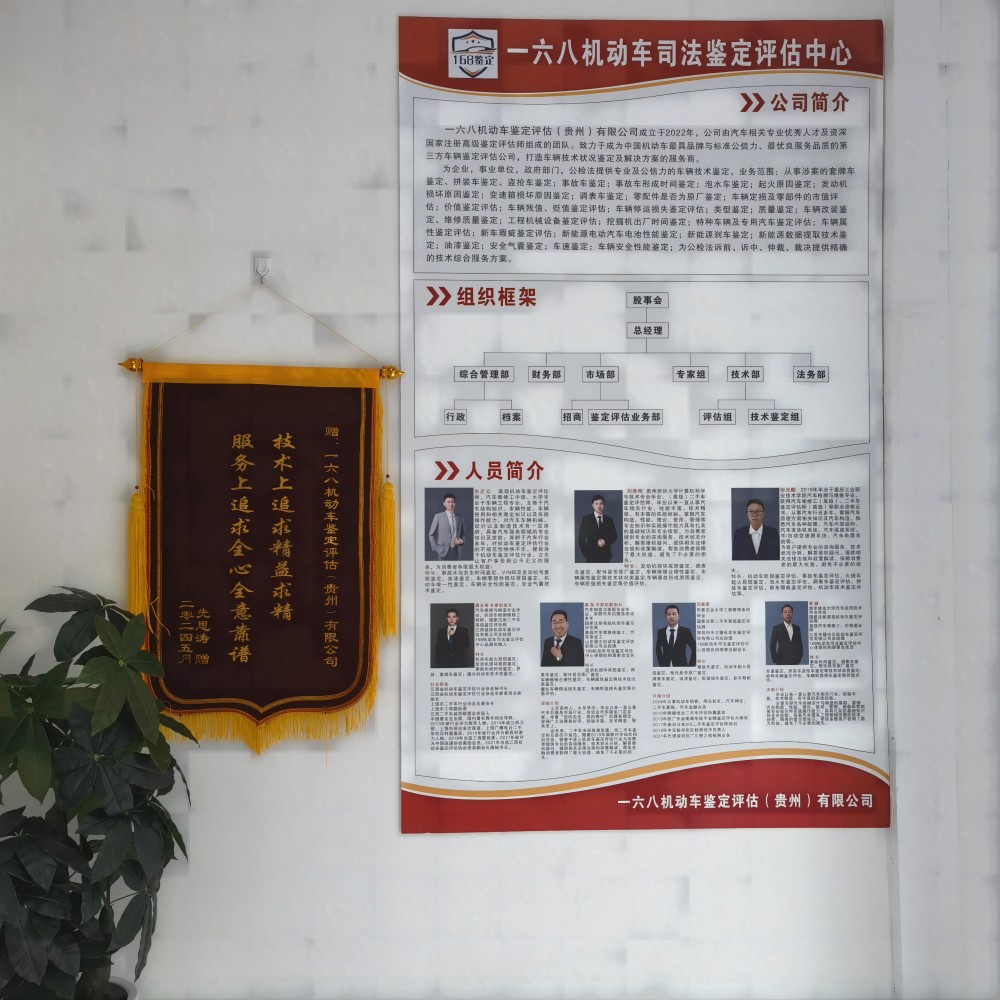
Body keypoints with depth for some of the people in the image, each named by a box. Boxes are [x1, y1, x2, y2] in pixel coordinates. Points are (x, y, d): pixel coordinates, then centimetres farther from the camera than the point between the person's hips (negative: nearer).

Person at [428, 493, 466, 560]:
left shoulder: (460, 517, 8)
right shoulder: (438, 516, -1)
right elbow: (431, 534, 2)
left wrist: (462, 541, -1)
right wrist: (435, 549, -4)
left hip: (457, 551, 3)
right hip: (443, 551, -3)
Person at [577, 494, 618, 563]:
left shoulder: (609, 520, 11)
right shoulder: (586, 519, 3)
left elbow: (614, 536, 12)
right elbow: (581, 538, 3)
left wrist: (606, 541, -9)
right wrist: (585, 553, -5)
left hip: (606, 555, 2)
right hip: (592, 555, -2)